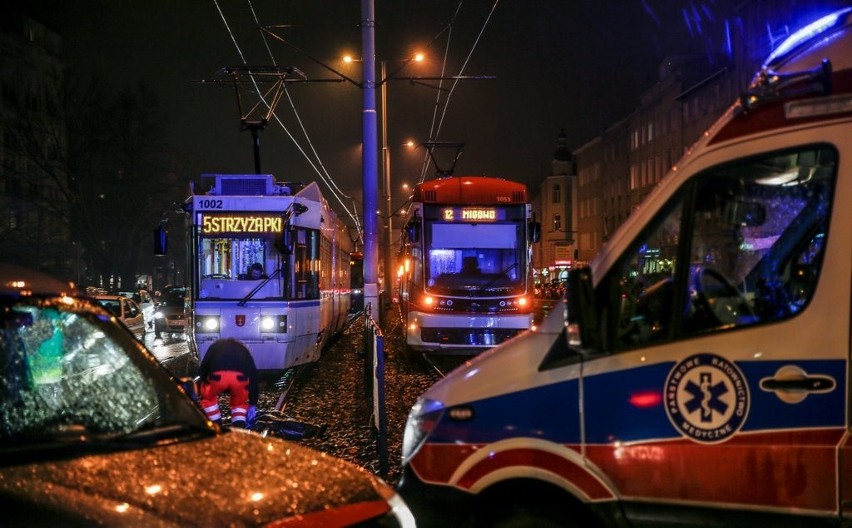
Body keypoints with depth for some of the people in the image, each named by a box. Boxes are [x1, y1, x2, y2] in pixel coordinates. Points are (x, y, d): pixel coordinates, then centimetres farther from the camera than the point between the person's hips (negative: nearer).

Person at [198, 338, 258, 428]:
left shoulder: (215, 346, 38)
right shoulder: (243, 349, 38)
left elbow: (202, 370, 34)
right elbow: (253, 376, 35)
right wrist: (253, 405, 37)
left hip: (218, 376, -1)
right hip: (240, 377, 1)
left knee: (208, 397, 31)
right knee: (239, 402, 31)